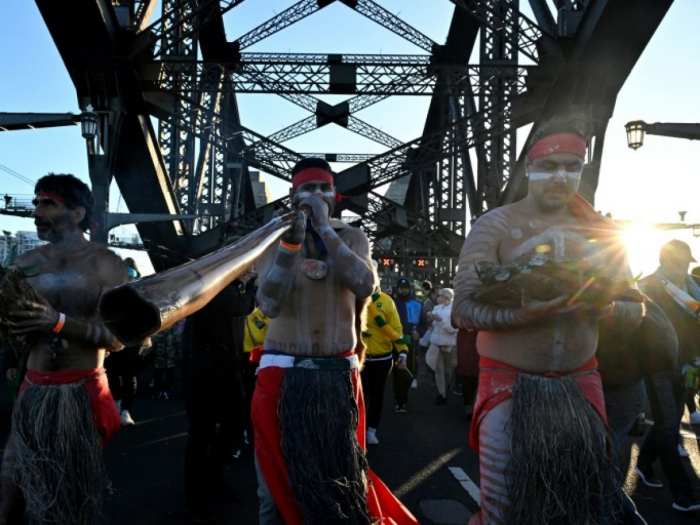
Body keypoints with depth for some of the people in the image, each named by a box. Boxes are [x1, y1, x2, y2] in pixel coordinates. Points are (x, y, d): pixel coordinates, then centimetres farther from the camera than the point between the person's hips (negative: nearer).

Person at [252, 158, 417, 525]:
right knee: (280, 479, 7)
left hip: (340, 373, 2)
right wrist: (292, 241, -23)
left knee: (342, 476, 14)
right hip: (283, 372, -1)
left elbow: (365, 286, -15)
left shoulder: (352, 237, 5)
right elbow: (270, 304, -13)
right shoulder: (276, 238, 1)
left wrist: (325, 228, -15)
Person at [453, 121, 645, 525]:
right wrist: (522, 315, -31)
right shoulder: (494, 226, -8)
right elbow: (464, 309, -13)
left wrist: (605, 306, -16)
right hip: (509, 381, -4)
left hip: (581, 382, 4)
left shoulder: (602, 231, 5)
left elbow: (635, 309, 7)